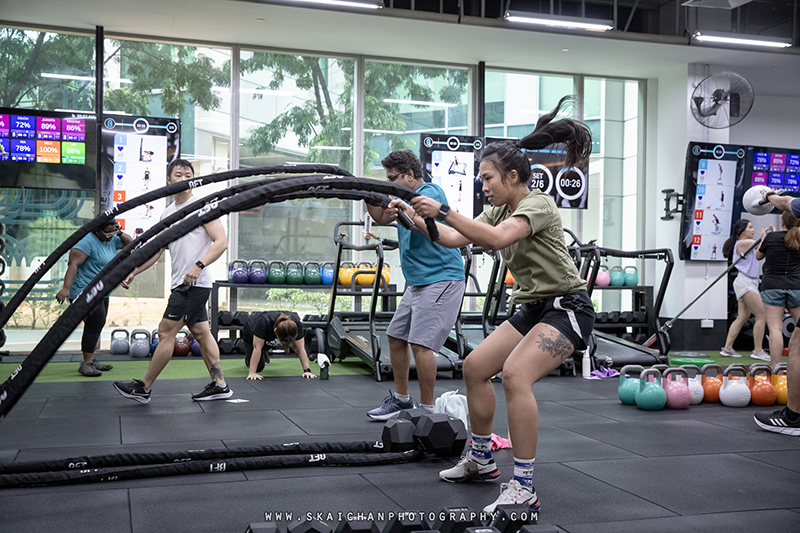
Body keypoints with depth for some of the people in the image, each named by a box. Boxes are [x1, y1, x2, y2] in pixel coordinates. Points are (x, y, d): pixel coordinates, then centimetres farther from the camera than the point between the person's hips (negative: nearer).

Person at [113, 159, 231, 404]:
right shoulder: (167, 213, 17)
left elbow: (221, 242, -15)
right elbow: (156, 250, 22)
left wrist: (198, 266, -27)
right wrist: (134, 272, 15)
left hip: (194, 283, -8)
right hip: (182, 284, 8)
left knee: (166, 331, -5)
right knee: (200, 332, 9)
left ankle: (143, 387, 3)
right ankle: (219, 385, 15)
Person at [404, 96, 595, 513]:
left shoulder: (536, 204, -16)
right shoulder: (502, 210, 12)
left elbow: (497, 240, -35)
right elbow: (454, 240, 7)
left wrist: (443, 211, -34)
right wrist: (414, 220, -3)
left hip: (566, 307, -10)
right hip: (533, 307, 10)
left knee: (515, 374, -29)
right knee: (475, 367, 10)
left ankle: (524, 489, -24)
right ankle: (481, 459, 25)